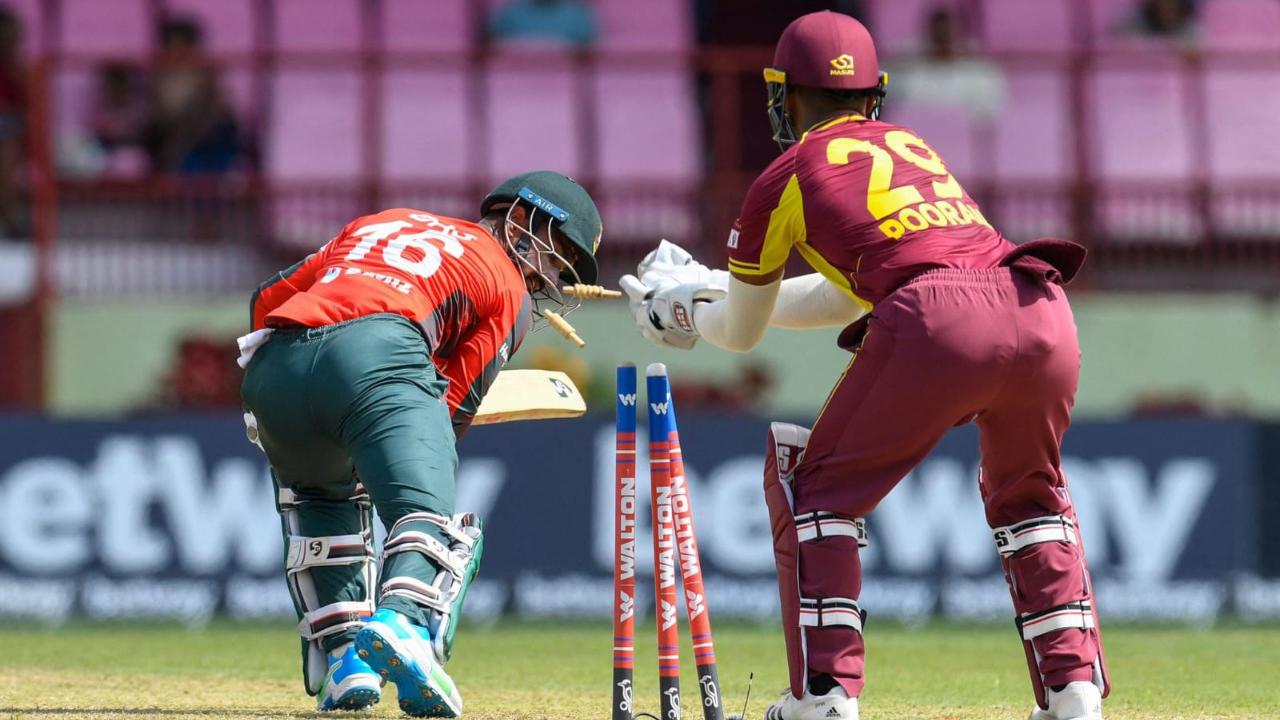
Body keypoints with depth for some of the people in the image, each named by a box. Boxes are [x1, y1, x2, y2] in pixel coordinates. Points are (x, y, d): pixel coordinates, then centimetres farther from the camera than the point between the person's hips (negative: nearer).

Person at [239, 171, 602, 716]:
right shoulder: (511, 292, 23)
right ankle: (405, 623, -46)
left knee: (321, 496, 31)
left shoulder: (380, 223, 39)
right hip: (378, 353, -5)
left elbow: (268, 298, 33)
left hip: (269, 363, 5)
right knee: (433, 520, -13)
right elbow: (454, 405, 14)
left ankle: (342, 659, 16)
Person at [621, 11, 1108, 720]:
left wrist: (686, 314, 54)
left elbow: (741, 332, 31)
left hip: (935, 323, -5)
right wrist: (710, 291, 56)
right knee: (1028, 495, 29)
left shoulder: (786, 178, 19)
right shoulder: (912, 146, 35)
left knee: (815, 488, 14)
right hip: (1044, 314, 5)